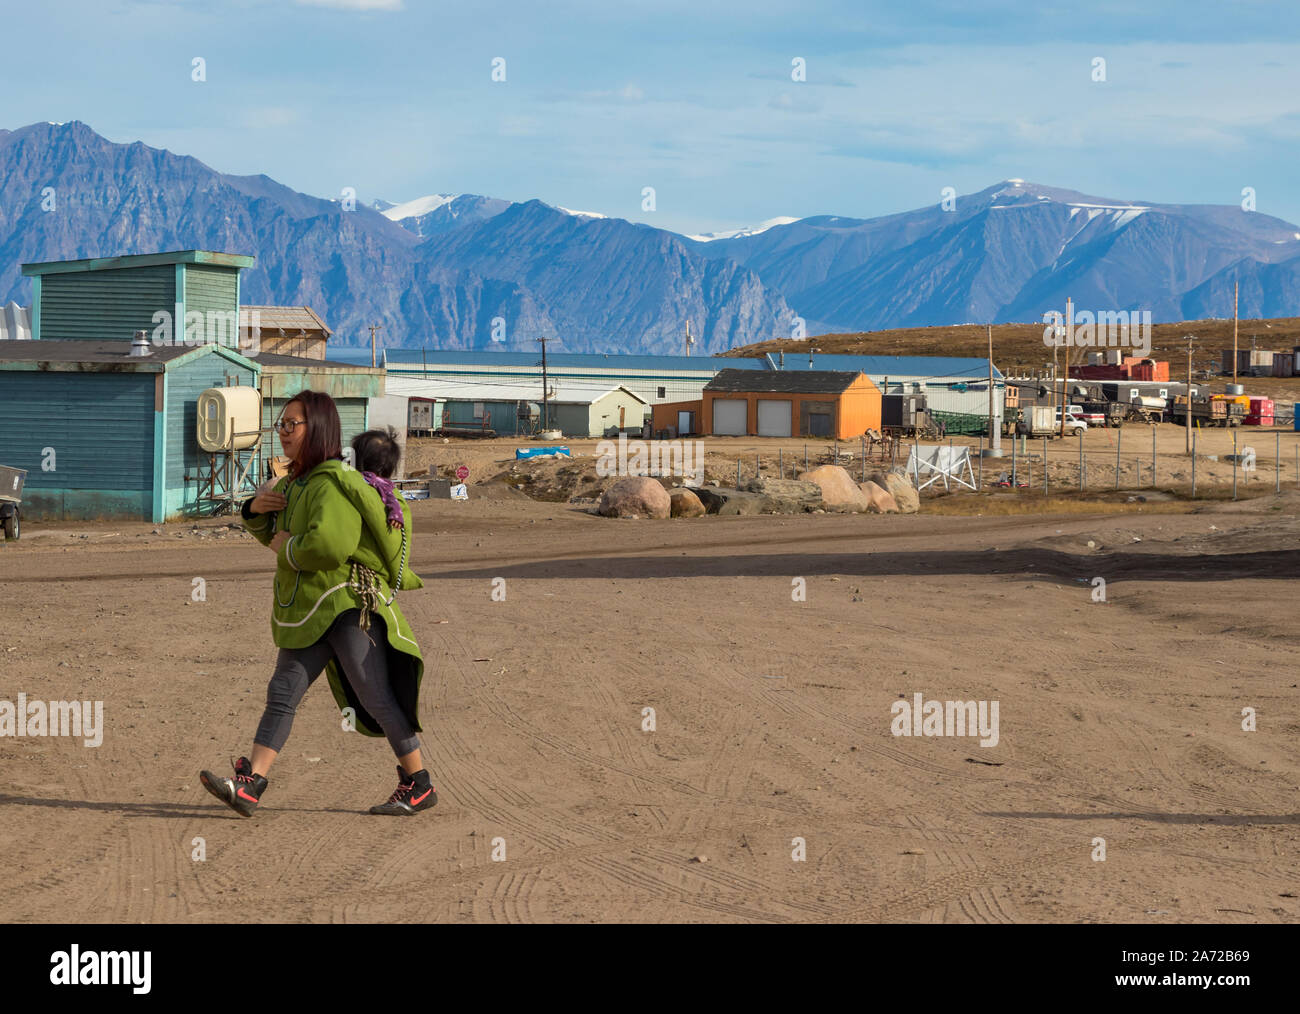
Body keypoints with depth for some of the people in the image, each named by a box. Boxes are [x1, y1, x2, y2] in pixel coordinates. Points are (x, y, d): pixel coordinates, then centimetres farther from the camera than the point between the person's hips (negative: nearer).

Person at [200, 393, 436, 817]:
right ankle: (248, 786, -3)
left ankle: (419, 785, 8)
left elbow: (329, 545, -30)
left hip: (350, 604, -9)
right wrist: (257, 509, 6)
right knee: (282, 692, 1)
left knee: (377, 698, -4)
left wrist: (287, 548, -11)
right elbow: (274, 534, 28)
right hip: (309, 613, 9)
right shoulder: (298, 481, 15)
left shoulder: (332, 483, -15)